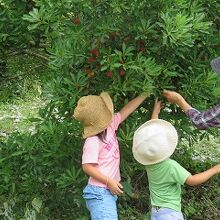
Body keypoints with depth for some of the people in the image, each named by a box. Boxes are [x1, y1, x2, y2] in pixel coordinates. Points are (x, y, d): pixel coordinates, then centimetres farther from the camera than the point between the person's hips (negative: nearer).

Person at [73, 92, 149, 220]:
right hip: (100, 193, -9)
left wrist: (145, 94, 18)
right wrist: (109, 182, -17)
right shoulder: (93, 141, -17)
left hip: (109, 192, 9)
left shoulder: (110, 126, 6)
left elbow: (126, 110, 14)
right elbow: (87, 167, -17)